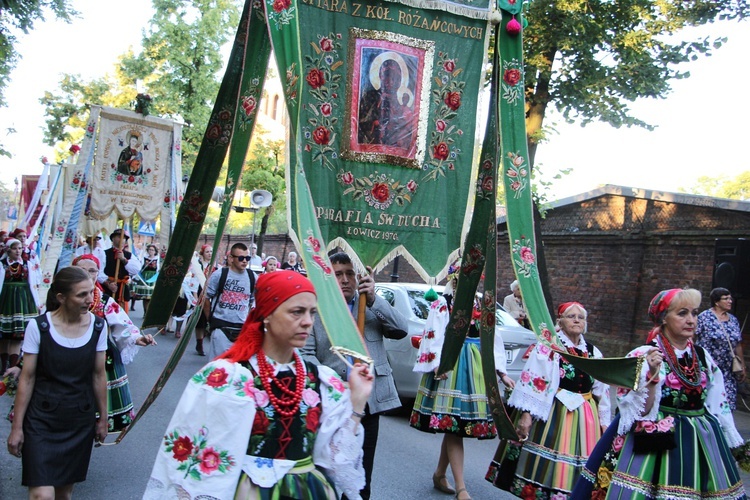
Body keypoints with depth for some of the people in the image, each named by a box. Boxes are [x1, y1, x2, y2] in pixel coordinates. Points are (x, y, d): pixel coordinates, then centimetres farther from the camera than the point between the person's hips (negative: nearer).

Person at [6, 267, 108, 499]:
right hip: (42, 421, -3)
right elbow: (27, 379, -7)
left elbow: (99, 375, 4)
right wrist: (17, 427, -4)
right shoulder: (38, 327, -12)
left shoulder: (98, 326, -4)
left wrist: (103, 418, 9)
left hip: (80, 421, 3)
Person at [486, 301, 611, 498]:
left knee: (575, 471, 9)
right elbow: (532, 380, -15)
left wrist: (604, 422, 15)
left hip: (584, 417, 6)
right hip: (552, 413, -5)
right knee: (545, 466, 1)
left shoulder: (593, 352, 12)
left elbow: (601, 391, 17)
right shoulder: (548, 346, -7)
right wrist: (526, 413, -22)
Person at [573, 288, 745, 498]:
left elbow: (718, 406, 15)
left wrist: (727, 448, 16)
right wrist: (652, 374, -28)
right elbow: (642, 411, -16)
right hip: (656, 441, -5)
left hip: (702, 443, 5)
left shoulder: (703, 357, 6)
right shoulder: (644, 355, -11)